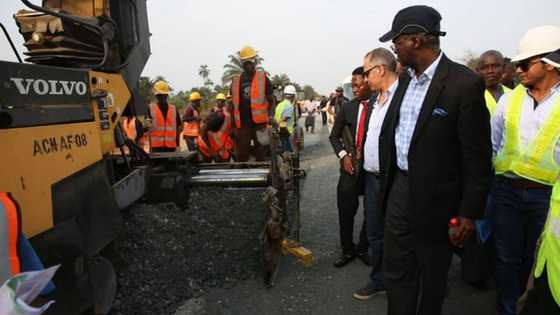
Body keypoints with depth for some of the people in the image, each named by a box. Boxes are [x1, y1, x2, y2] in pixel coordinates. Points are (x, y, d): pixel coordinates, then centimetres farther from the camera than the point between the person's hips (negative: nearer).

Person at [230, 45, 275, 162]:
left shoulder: (263, 78, 3)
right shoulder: (236, 81, 11)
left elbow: (271, 101, 4)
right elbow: (233, 103, 16)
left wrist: (270, 116, -10)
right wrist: (232, 122, 10)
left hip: (259, 123, -2)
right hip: (242, 124, 2)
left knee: (261, 154, 6)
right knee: (241, 154, 5)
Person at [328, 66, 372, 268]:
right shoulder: (347, 108, 4)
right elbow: (334, 136, 11)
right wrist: (343, 155, -2)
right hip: (351, 167, 2)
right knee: (346, 211, 6)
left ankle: (363, 248, 31)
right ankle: (347, 250, 25)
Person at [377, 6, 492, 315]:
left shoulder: (465, 83, -16)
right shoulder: (405, 78, 6)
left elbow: (477, 156, -14)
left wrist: (469, 212, -12)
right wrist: (387, 181, 13)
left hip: (434, 197, -6)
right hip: (399, 188, 6)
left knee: (432, 278, 15)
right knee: (395, 272, 15)